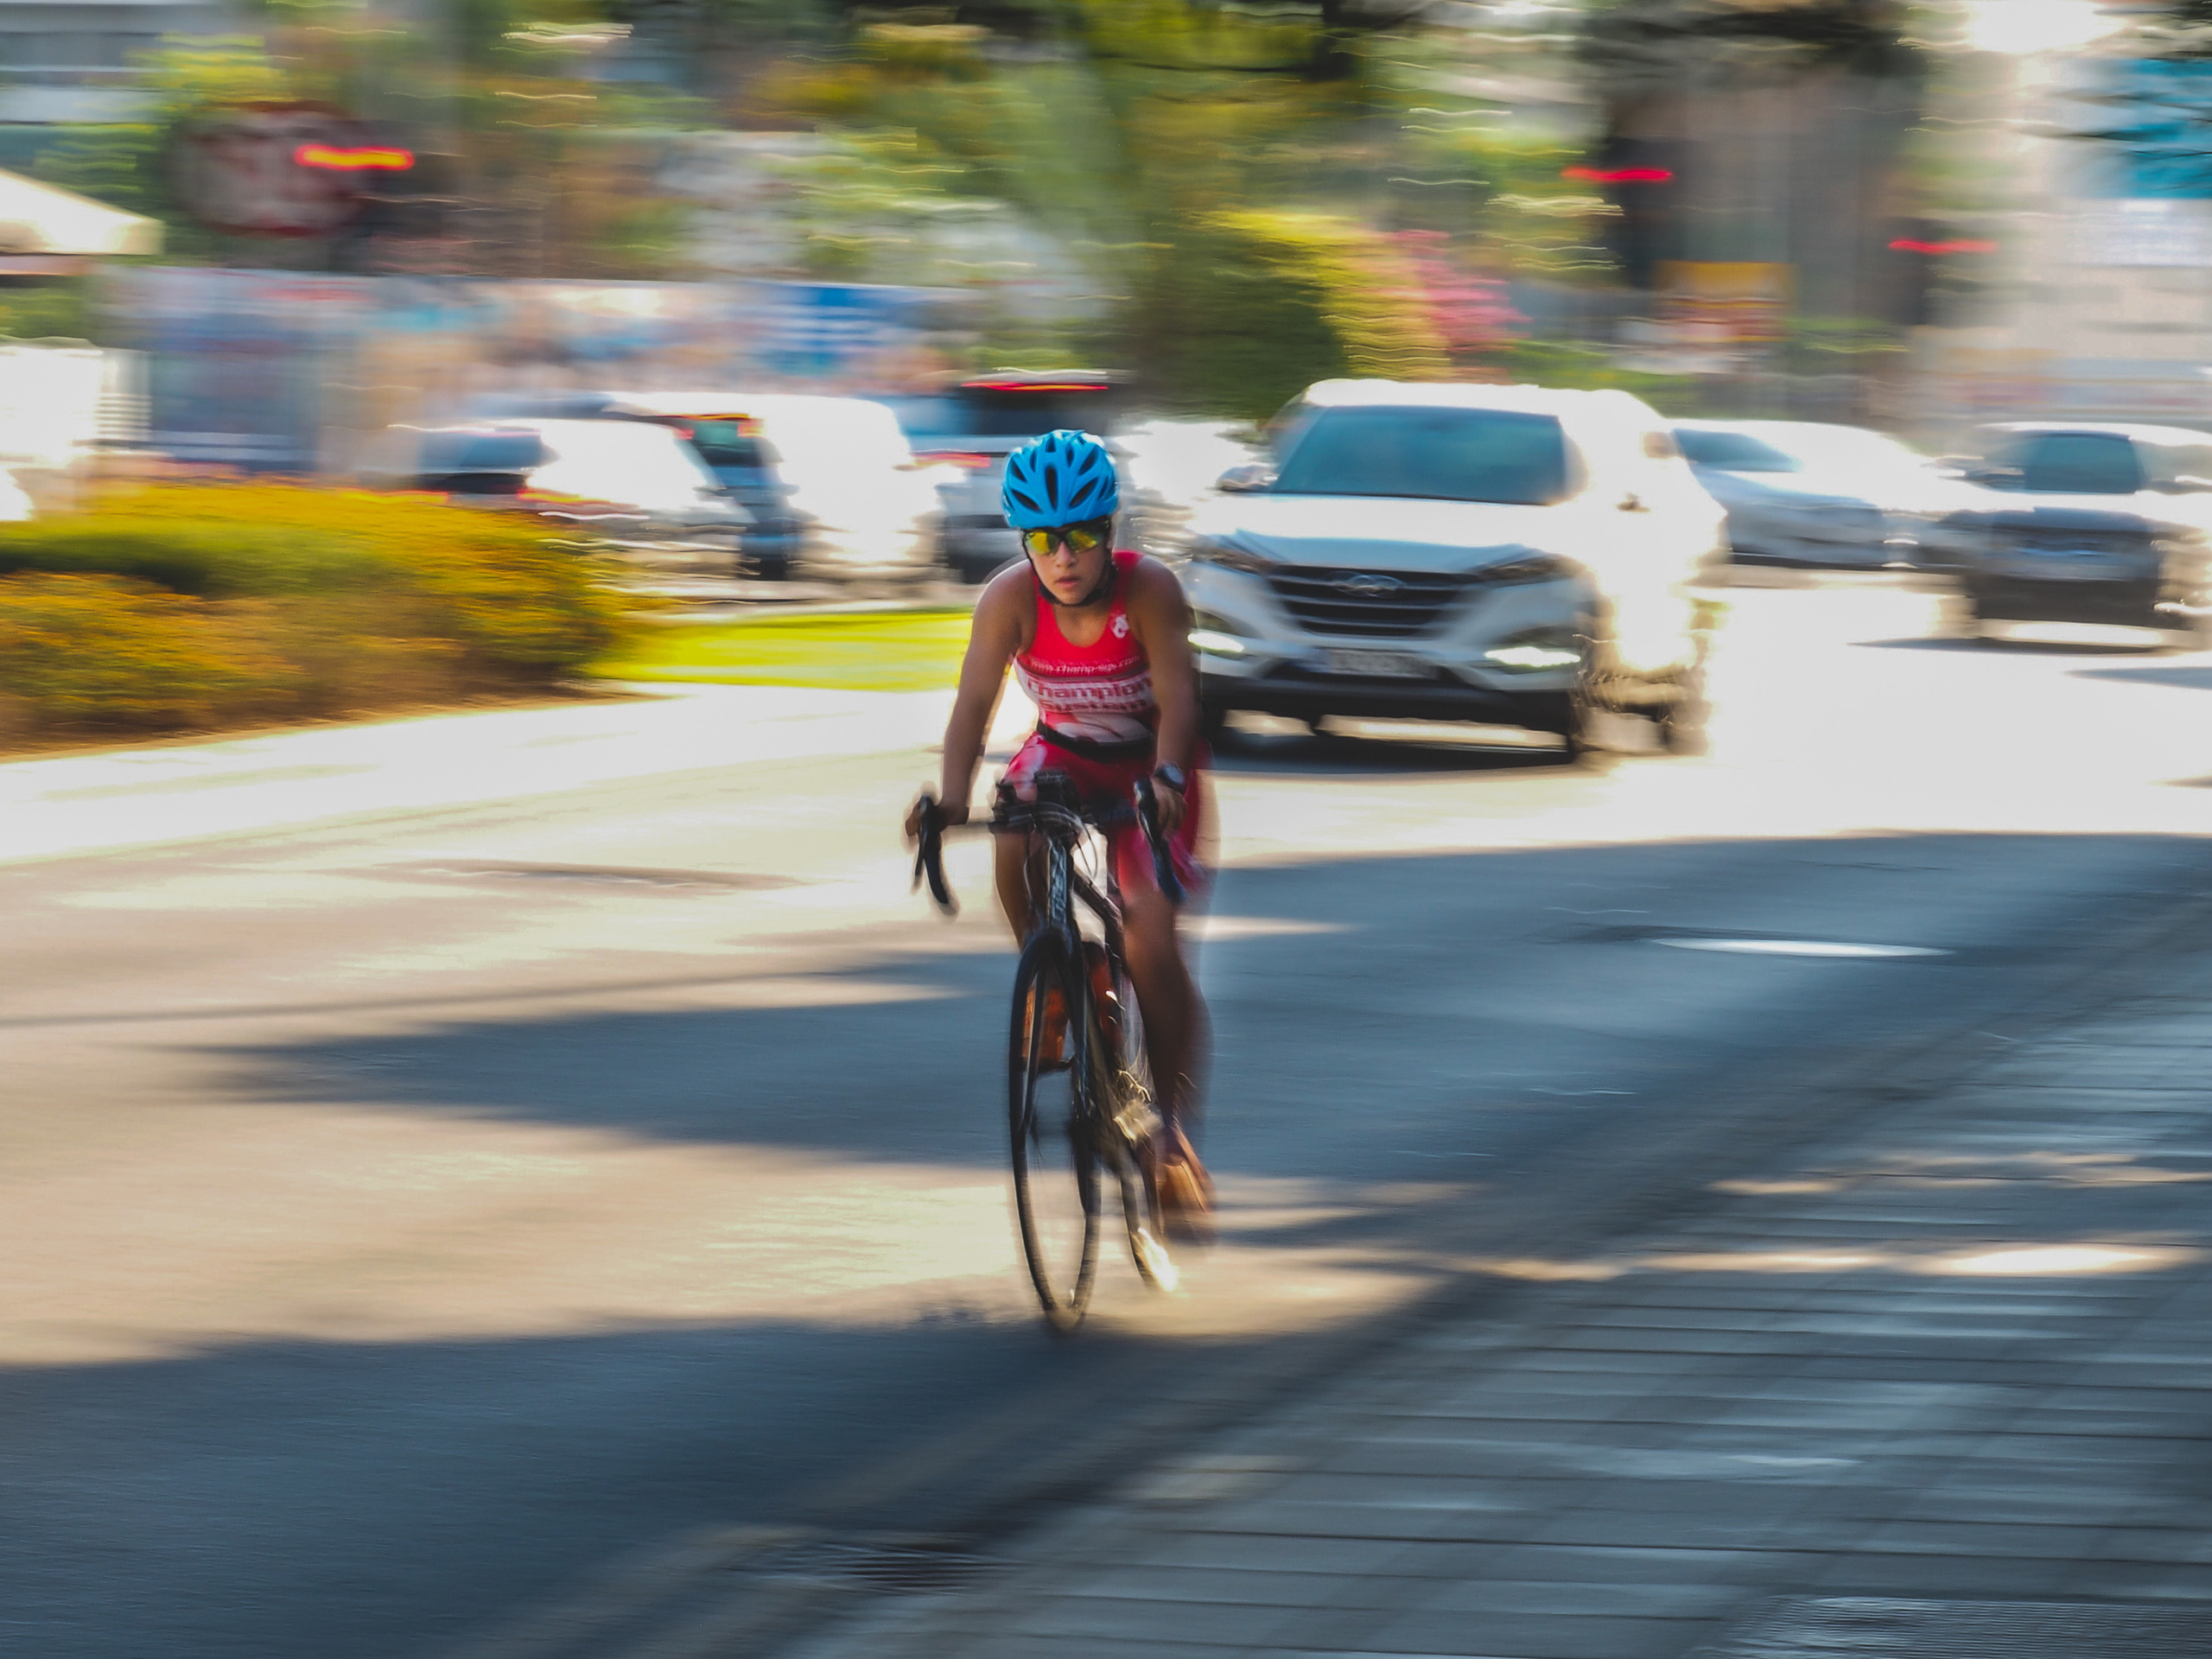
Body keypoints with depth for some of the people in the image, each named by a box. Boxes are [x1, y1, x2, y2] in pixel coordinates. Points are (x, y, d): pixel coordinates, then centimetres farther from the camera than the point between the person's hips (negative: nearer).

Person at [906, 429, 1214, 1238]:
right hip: (1062, 753, 2)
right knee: (1014, 852, -32)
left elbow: (1176, 698, -35)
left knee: (1151, 943, -17)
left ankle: (1170, 1125, -2)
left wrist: (1166, 778, -54)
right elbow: (975, 701, -29)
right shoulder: (1011, 599, -22)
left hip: (1149, 767, -2)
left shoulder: (1149, 589, -27)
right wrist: (951, 797, -45)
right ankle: (1050, 985, -5)